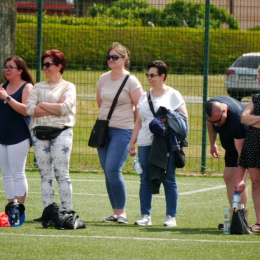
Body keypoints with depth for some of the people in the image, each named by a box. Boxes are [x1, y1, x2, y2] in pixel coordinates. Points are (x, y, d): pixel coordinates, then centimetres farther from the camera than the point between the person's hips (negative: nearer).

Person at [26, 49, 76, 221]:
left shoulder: (68, 87, 5)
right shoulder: (38, 87, 15)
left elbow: (65, 108, -12)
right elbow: (30, 109, 0)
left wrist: (42, 105, -3)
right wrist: (54, 108, -6)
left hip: (61, 132, -4)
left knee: (62, 173, -8)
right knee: (45, 175, 3)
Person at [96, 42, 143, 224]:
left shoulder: (131, 81, -7)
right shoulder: (103, 79, 9)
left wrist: (136, 130, -3)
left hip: (122, 130, -6)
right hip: (103, 129, 6)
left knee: (113, 169, -17)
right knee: (108, 172, 3)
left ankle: (122, 212, -11)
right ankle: (116, 212, 8)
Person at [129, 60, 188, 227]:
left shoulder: (173, 95, 4)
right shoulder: (145, 97, 19)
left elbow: (184, 118, 0)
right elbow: (139, 122, 22)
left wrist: (168, 119, -16)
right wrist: (133, 141, 15)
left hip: (166, 143, -5)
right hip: (145, 143, 5)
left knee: (169, 180, -3)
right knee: (145, 179, 2)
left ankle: (171, 216, 1)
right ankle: (145, 215, 7)